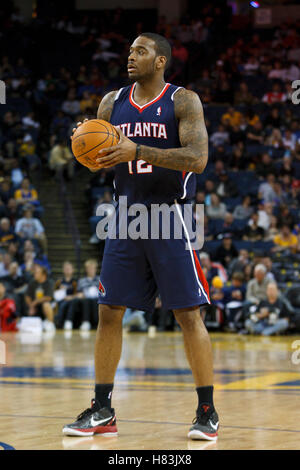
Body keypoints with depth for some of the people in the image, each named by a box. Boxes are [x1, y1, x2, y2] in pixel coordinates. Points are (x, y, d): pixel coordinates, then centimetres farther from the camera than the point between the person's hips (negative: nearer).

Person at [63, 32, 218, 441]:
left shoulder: (184, 101, -6)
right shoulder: (112, 103, 9)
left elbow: (198, 158, -17)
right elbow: (99, 159, 14)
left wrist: (138, 151, -26)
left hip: (169, 219, -5)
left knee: (189, 314, -5)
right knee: (109, 312, 4)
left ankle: (207, 411, 3)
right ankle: (102, 410, 13)